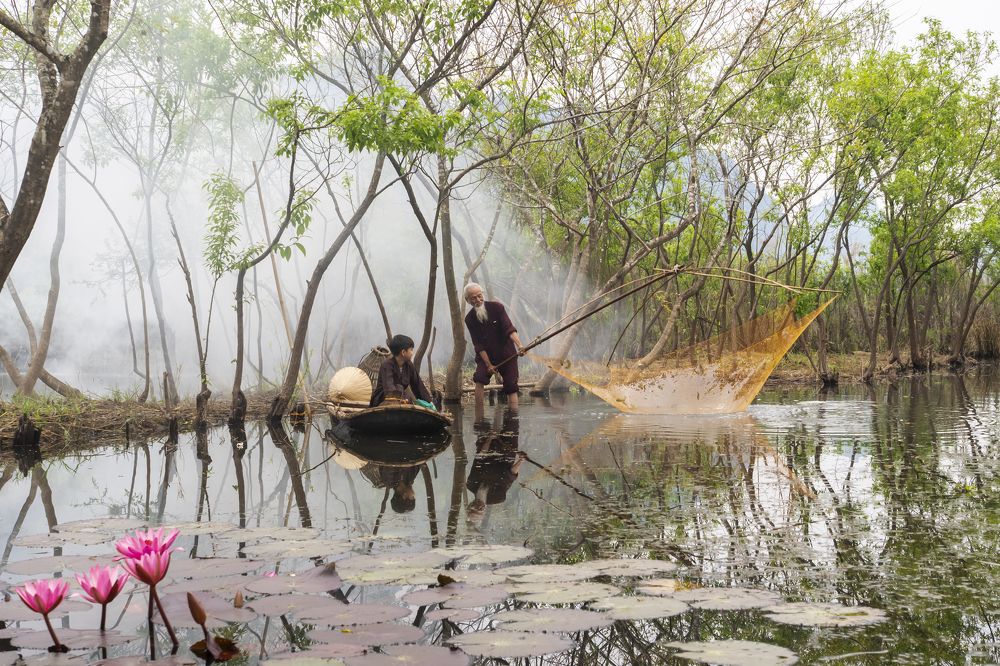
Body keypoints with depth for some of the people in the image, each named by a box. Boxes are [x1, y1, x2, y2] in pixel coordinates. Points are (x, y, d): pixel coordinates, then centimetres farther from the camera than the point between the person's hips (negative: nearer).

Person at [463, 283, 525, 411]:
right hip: (486, 356, 0)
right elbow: (478, 344, -9)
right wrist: (488, 365, -17)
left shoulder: (497, 307, -10)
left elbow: (509, 329, -19)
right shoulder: (470, 319, -7)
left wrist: (519, 345, -36)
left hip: (507, 354, 0)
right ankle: (479, 417, -23)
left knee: (511, 387, -7)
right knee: (479, 378, -24)